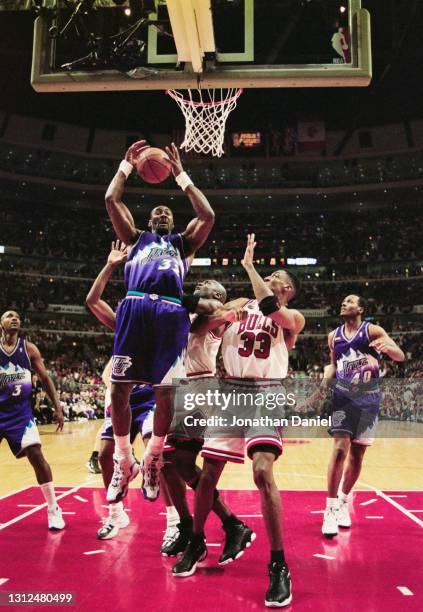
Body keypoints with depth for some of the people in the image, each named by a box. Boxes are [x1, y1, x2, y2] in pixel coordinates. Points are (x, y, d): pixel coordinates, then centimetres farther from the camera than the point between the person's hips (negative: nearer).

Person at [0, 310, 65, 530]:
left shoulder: (28, 348, 1)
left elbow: (45, 379, 5)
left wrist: (57, 407, -1)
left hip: (20, 411, 0)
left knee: (36, 455, -10)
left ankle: (53, 510, 2)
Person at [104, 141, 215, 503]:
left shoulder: (182, 242, 27)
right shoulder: (136, 238, 28)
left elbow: (207, 216, 12)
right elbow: (111, 200, 17)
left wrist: (181, 175, 18)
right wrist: (127, 165, 26)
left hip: (170, 313, 0)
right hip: (134, 308, 0)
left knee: (165, 394, -3)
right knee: (119, 389, -5)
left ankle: (152, 458, 18)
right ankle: (124, 462, 12)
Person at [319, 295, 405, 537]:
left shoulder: (372, 330, -5)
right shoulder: (334, 336, 6)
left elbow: (401, 357, -15)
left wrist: (387, 347, -37)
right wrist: (324, 384, 3)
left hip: (368, 399, -1)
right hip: (343, 397, 1)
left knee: (357, 454, 8)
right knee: (340, 449, -14)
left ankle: (344, 501, 29)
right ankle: (331, 510, -6)